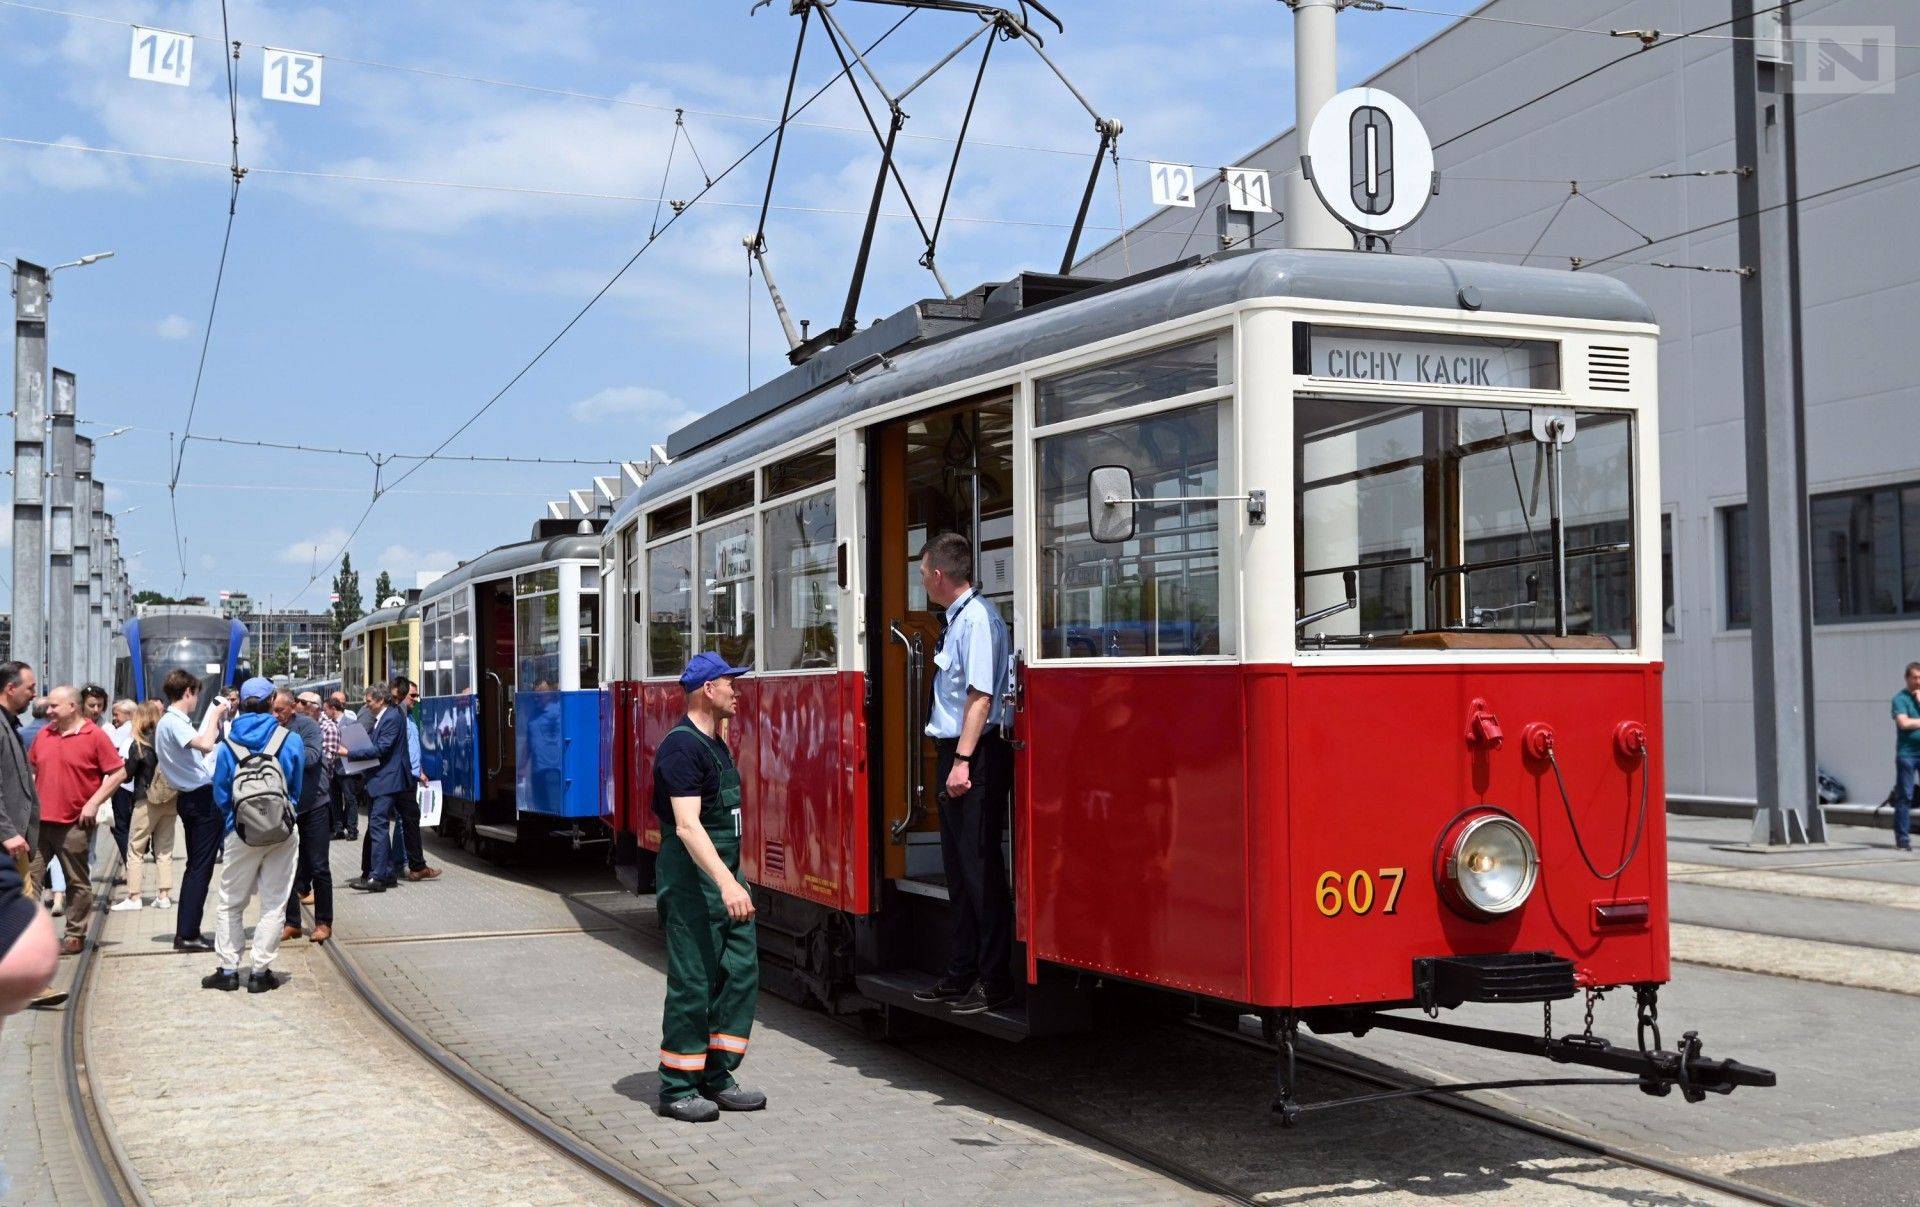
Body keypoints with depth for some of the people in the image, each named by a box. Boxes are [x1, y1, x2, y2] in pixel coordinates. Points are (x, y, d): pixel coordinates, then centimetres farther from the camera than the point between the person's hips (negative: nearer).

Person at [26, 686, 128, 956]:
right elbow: (32, 769, 23)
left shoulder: (94, 736, -6)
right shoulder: (44, 735, 10)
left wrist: (93, 803, -12)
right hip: (39, 821, 5)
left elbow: (119, 773, -7)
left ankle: (75, 936, 14)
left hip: (74, 824, -5)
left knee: (78, 882, 5)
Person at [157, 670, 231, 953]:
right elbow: (205, 744, -29)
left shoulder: (171, 721, 16)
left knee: (195, 866, 14)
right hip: (203, 798, -10)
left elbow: (198, 745, 16)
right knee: (201, 867, -6)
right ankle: (188, 934, -5)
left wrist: (213, 718, 15)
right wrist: (214, 716, -14)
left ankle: (185, 932, 16)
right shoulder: (173, 722, -15)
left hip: (191, 798, 10)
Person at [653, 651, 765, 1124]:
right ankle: (677, 1090, 6)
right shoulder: (682, 747, -16)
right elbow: (687, 825, -26)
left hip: (724, 873, 10)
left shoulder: (716, 745, 15)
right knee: (693, 983, -4)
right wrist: (726, 883, -34)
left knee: (741, 972, 8)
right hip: (692, 877, -10)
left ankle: (716, 1078, 16)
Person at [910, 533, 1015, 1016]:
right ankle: (963, 972, 23)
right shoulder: (959, 617, 16)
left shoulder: (977, 617, -14)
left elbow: (981, 696, -21)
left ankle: (995, 980, 0)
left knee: (980, 868, -6)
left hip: (976, 757, -10)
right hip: (956, 755, 10)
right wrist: (954, 759, 17)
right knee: (959, 868, 14)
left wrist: (963, 760, -24)